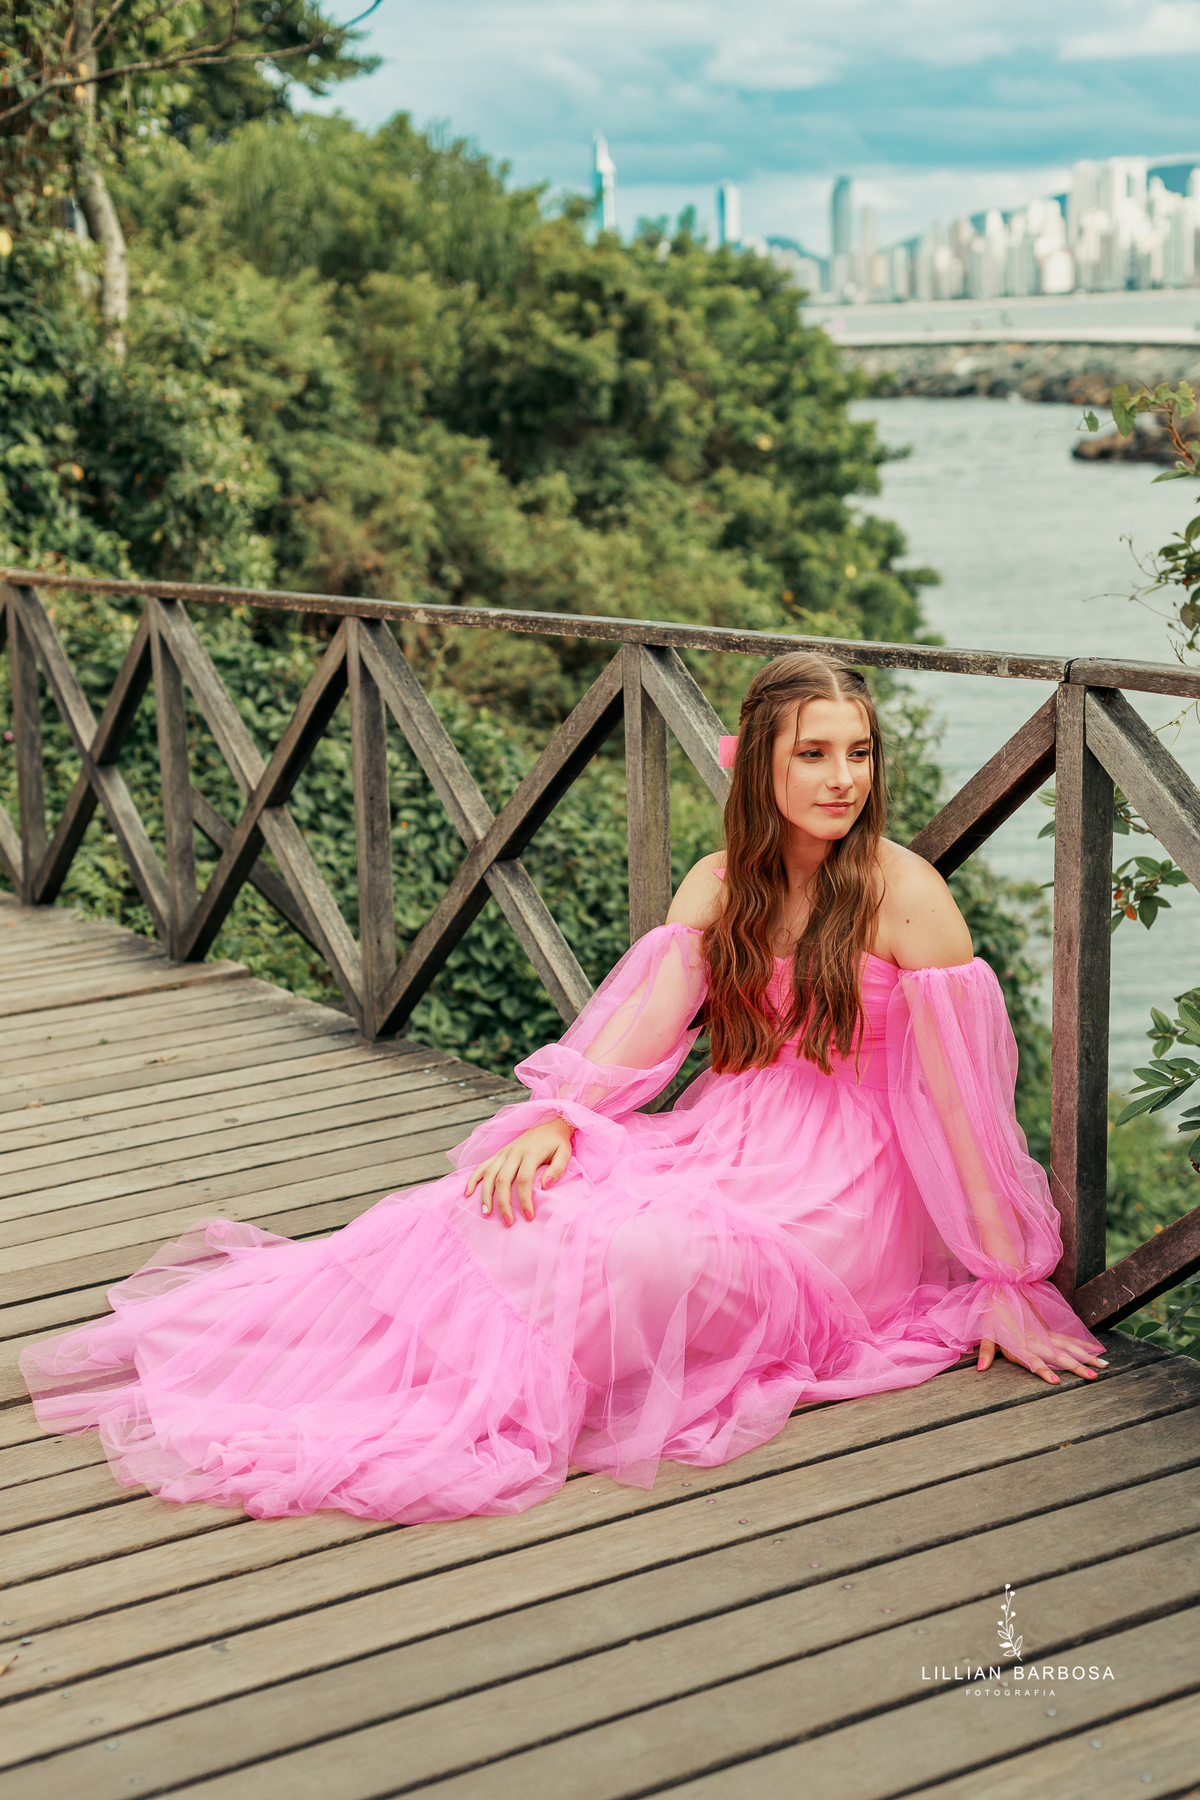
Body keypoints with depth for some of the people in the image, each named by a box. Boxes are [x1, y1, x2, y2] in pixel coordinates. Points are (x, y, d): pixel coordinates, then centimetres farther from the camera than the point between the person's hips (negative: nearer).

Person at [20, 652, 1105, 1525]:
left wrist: (1008, 1286, -10)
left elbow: (962, 1097, -12)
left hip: (836, 1197, -5)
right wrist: (559, 1122, -20)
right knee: (507, 1202, -19)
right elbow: (640, 1034, 0)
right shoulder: (720, 887, 6)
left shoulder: (902, 893, -12)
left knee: (632, 1254, -33)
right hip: (722, 1145, 5)